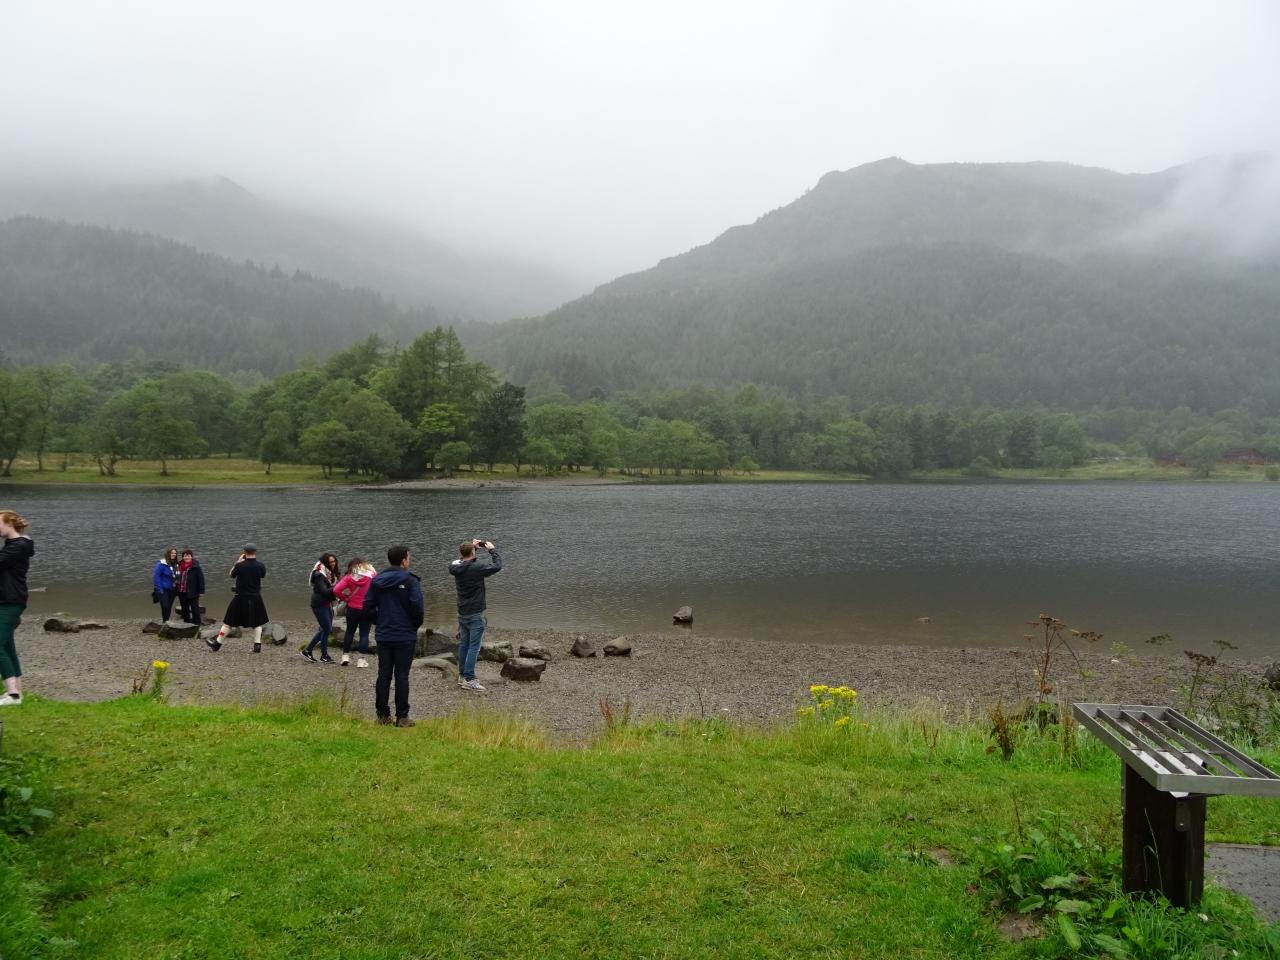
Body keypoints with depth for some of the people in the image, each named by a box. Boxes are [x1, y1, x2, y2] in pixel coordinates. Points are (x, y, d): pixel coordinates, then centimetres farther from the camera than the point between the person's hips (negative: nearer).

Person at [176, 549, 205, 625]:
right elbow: (177, 578, 17)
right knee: (185, 609, 16)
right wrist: (177, 590, 15)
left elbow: (201, 578, -11)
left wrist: (201, 590, -15)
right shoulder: (179, 566, 7)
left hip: (192, 592, -6)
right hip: (182, 593, 6)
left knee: (194, 608, -2)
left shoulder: (195, 567, -9)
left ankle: (197, 622, 3)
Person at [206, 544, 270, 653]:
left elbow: (231, 575, 4)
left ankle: (217, 644, 20)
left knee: (229, 622, 11)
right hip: (255, 598, 1)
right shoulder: (260, 565, -9)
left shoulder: (240, 565, -13)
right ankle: (257, 646, 7)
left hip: (241, 598, -1)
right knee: (257, 623, 15)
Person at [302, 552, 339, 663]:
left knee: (325, 629, 11)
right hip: (320, 605, -9)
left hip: (327, 604, 9)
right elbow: (324, 591, -21)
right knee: (327, 628, -6)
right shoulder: (319, 574, -15)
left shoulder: (331, 573, 13)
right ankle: (324, 656, 5)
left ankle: (307, 650, 20)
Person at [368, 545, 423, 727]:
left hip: (383, 636, 4)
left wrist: (379, 622, 15)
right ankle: (402, 717, 4)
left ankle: (382, 714, 15)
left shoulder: (376, 581, 5)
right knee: (402, 676, 1)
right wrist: (416, 625, 0)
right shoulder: (410, 581, -10)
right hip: (405, 636, -4)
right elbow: (417, 606, -17)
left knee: (383, 675, 11)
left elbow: (367, 605, 4)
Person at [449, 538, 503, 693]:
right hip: (475, 614, -7)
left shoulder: (457, 567, 0)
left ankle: (462, 676, 24)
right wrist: (491, 550, -6)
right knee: (474, 646, -3)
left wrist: (472, 547, 17)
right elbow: (497, 566, -19)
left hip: (462, 613, 7)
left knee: (463, 644, 15)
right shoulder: (477, 567, -21)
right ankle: (469, 679, -3)